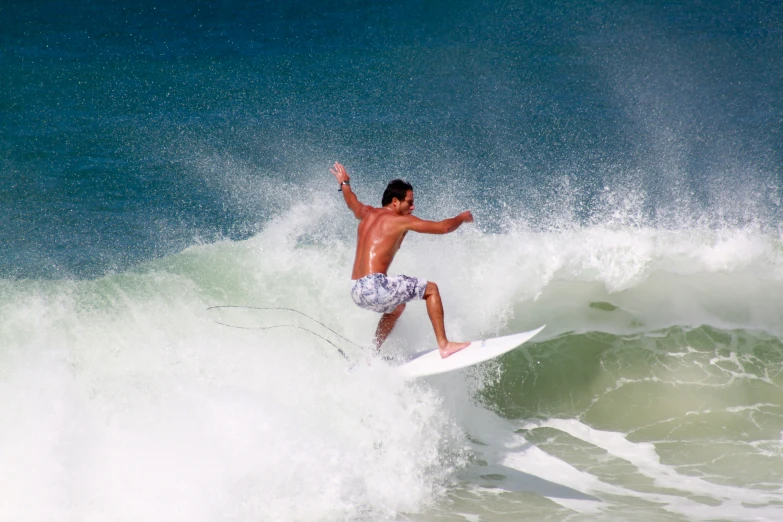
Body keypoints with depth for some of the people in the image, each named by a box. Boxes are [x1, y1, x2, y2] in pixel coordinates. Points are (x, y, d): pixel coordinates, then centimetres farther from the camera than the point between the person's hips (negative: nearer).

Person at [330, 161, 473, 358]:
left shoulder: (367, 214, 19)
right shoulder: (401, 220, -2)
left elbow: (352, 203, 44)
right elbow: (443, 227, 0)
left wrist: (345, 183, 64)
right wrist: (462, 217, 20)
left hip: (357, 292, 8)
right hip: (374, 286, -8)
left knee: (397, 307, 36)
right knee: (431, 289, 6)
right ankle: (444, 345, 0)